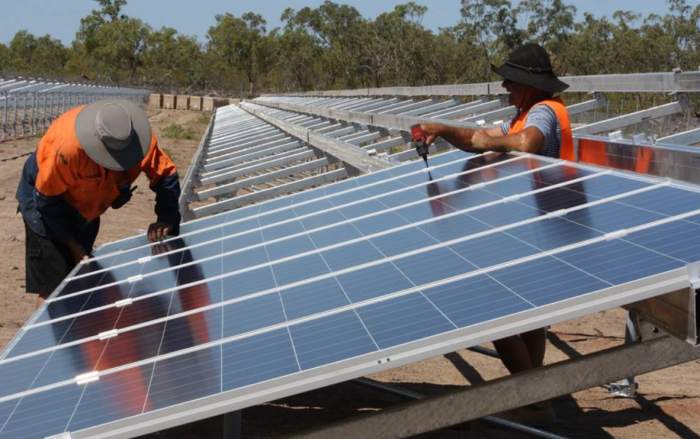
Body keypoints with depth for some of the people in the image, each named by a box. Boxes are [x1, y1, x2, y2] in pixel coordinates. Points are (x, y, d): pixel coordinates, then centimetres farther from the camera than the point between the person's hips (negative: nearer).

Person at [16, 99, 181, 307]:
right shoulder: (67, 148, -40)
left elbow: (166, 174, -12)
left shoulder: (139, 137, -26)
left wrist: (166, 220, -26)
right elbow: (47, 200, -26)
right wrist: (72, 244, -19)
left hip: (86, 209, 6)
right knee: (52, 289, -10)